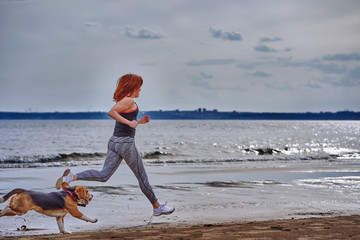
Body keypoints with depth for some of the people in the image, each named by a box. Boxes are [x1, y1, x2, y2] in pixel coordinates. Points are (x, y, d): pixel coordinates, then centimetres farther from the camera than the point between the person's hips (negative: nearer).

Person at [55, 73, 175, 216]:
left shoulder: (122, 100, 17)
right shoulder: (129, 100, -12)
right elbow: (111, 112, -26)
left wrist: (138, 122, 20)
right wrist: (129, 122, -25)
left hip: (114, 141, 9)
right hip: (126, 142, -8)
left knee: (104, 175, -1)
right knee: (142, 177, 5)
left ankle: (71, 177, -16)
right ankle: (157, 207, 17)